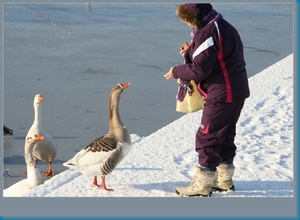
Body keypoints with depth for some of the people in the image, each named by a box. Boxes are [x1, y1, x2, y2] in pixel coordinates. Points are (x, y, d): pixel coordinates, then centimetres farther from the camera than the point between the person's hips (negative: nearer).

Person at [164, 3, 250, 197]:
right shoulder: (224, 27, 13)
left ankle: (202, 185, 4)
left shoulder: (206, 33, -19)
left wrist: (177, 71, -5)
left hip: (222, 95, -10)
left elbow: (199, 70, -20)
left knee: (207, 137, -2)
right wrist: (191, 53, 10)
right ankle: (224, 179, 28)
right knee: (226, 135, 19)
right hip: (237, 92, 10)